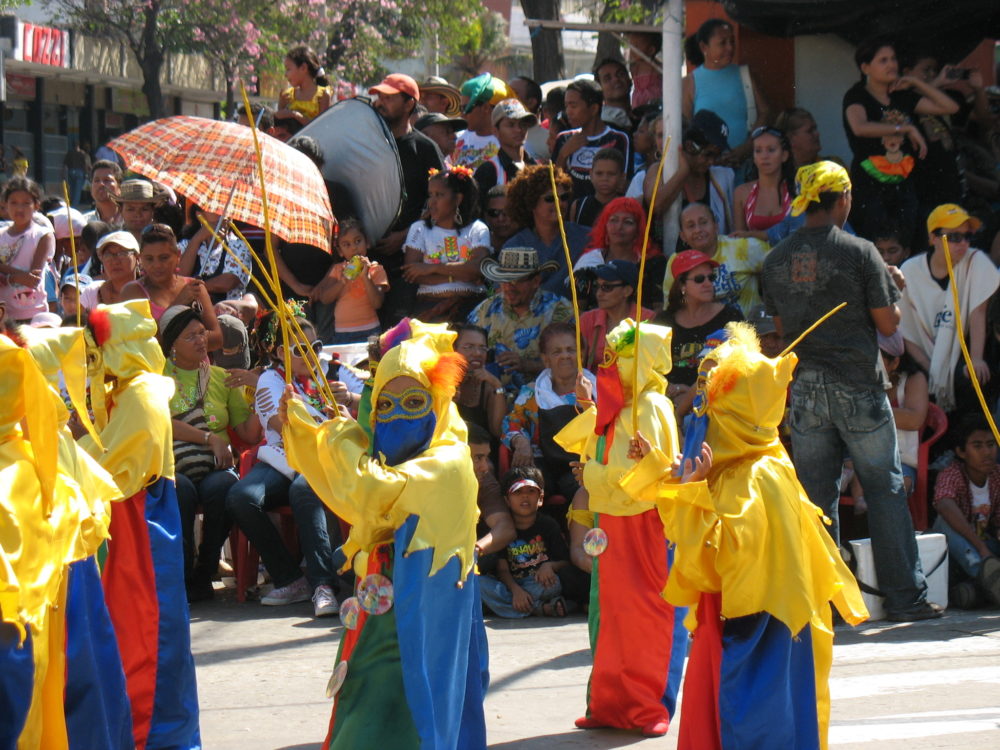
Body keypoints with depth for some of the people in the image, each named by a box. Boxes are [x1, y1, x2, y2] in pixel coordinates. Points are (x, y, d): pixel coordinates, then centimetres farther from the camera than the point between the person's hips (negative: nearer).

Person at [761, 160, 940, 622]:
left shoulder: (776, 261, 6)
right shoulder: (859, 253, -9)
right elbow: (888, 324, -7)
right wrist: (892, 292, 13)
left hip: (803, 388, 4)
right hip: (857, 385, -4)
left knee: (816, 495, 7)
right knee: (884, 489, 4)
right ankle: (905, 597, 5)